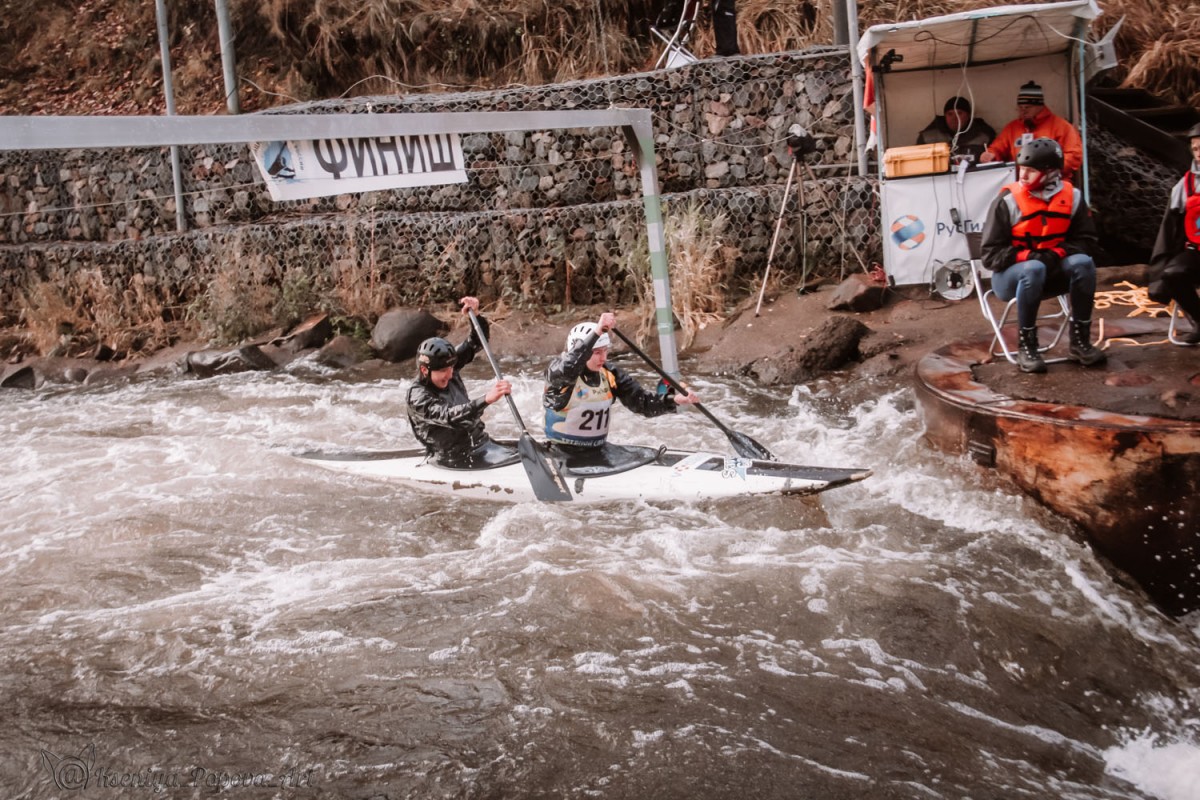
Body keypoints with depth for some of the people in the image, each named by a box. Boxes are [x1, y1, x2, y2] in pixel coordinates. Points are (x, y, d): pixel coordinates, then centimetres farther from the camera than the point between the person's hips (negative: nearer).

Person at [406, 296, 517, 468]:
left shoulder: (448, 370, 3)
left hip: (480, 441, 8)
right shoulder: (418, 397, -18)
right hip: (456, 458, -8)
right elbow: (449, 416, -34)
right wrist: (486, 399, -48)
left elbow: (476, 344, 8)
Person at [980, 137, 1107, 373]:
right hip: (1011, 273, -3)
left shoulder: (1071, 196, -3)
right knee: (1033, 269, -37)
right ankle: (1026, 346, -25)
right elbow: (991, 254, -12)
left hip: (1054, 266, 3)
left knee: (1083, 262, -27)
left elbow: (1086, 239, 1)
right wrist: (1030, 256, -25)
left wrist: (1056, 253, -19)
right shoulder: (1007, 201, -13)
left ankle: (1079, 341, -17)